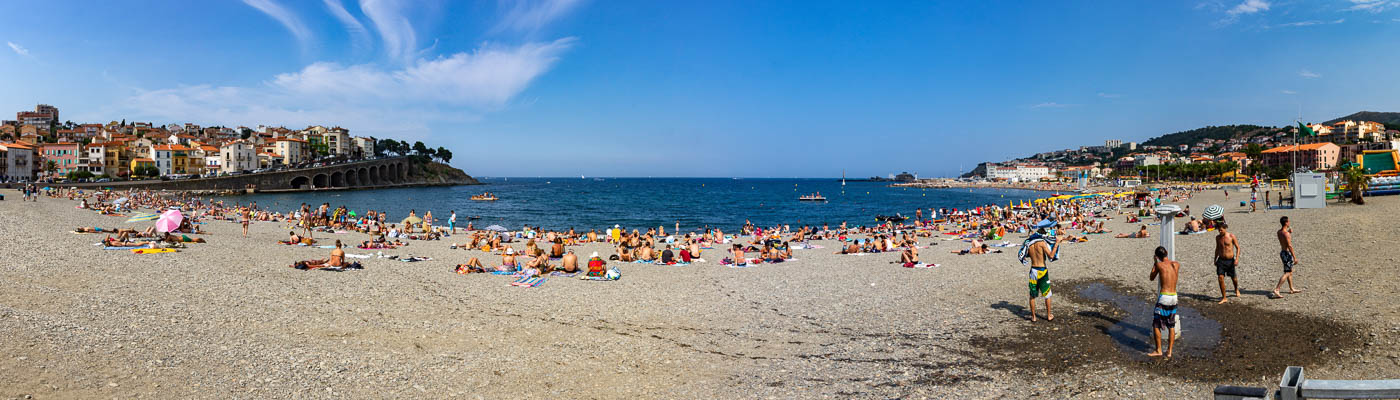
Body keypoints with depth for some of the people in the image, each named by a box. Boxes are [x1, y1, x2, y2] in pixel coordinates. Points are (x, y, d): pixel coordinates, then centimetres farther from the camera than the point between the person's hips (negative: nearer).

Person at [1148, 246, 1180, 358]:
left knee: (1156, 325, 4)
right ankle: (1169, 351, 15)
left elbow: (1151, 278, 8)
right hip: (1174, 297, 5)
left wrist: (1155, 262, 12)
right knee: (1171, 326, 13)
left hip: (1163, 297, -5)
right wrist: (1164, 260, 30)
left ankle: (1158, 351, 5)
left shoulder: (1159, 264, -8)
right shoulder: (1176, 264, 5)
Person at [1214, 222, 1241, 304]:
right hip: (1221, 260, 2)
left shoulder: (1231, 236, -7)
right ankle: (1224, 298, -7)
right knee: (1220, 277, -13)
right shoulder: (1218, 237, 5)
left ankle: (1236, 290, 47)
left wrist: (1237, 259, -15)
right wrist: (1215, 259, 20)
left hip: (1230, 260, -2)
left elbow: (1238, 247, -4)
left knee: (1233, 278, 13)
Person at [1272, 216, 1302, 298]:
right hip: (1287, 254, -9)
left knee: (1290, 271, 22)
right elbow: (1289, 246, -23)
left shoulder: (1279, 232, 6)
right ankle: (1276, 290, -14)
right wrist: (1295, 257, -20)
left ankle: (1291, 289, 34)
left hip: (1282, 252, 9)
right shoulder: (1286, 233, -21)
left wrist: (1289, 232, 12)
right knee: (1287, 273, -7)